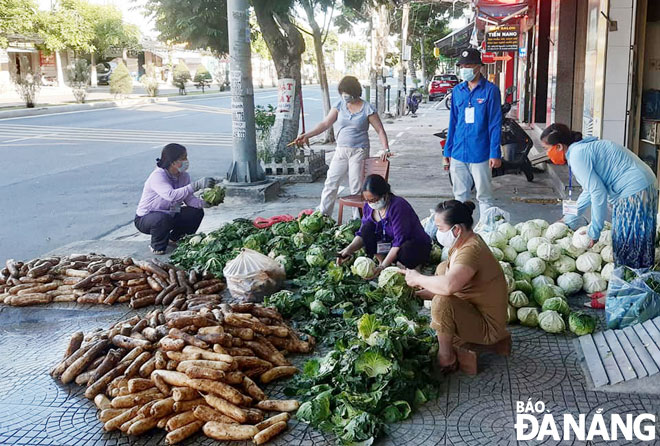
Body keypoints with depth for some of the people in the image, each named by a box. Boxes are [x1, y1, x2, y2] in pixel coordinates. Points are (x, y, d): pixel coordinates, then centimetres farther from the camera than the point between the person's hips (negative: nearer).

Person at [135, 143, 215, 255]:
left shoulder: (184, 176, -5)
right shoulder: (157, 176, -28)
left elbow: (189, 199, -8)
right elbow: (171, 195, -46)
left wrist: (205, 203, -28)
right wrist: (197, 185, -50)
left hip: (170, 214, 7)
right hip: (145, 219, -7)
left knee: (197, 212, -5)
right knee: (163, 218, -38)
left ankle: (174, 238, 18)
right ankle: (157, 246, -8)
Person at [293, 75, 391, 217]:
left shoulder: (367, 109, -5)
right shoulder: (340, 106, 5)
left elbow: (380, 131, -4)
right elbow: (325, 123, 0)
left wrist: (386, 150, -16)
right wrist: (307, 135, -12)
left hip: (359, 152, -4)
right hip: (341, 151, 4)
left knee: (356, 187, -2)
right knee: (330, 183, 2)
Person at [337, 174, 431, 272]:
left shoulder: (398, 206, -28)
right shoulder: (369, 206, -6)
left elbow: (399, 242, -31)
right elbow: (362, 234, 0)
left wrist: (383, 266, -34)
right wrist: (350, 249, -20)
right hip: (389, 244, 6)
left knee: (407, 250, -40)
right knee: (367, 227, -15)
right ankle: (380, 260, -9)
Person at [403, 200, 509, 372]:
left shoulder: (471, 250, -30)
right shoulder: (463, 242, 1)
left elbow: (448, 285, -46)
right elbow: (448, 282, 10)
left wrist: (418, 278, -28)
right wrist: (420, 292, -1)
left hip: (488, 328, -10)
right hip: (475, 309, 10)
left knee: (442, 302, -33)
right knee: (443, 267, 16)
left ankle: (446, 358, -9)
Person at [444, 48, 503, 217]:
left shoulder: (490, 90, -5)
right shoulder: (457, 90, 9)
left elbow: (495, 124, -7)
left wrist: (495, 154, -11)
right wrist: (447, 151, 11)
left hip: (480, 154, -5)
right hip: (458, 153, 5)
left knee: (484, 196, 4)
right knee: (460, 195, 13)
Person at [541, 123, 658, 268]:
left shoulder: (577, 155, -18)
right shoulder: (581, 149, 14)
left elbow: (598, 193, -21)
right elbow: (589, 191, 24)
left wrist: (594, 231, -12)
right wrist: (568, 220, 30)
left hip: (635, 192, -10)